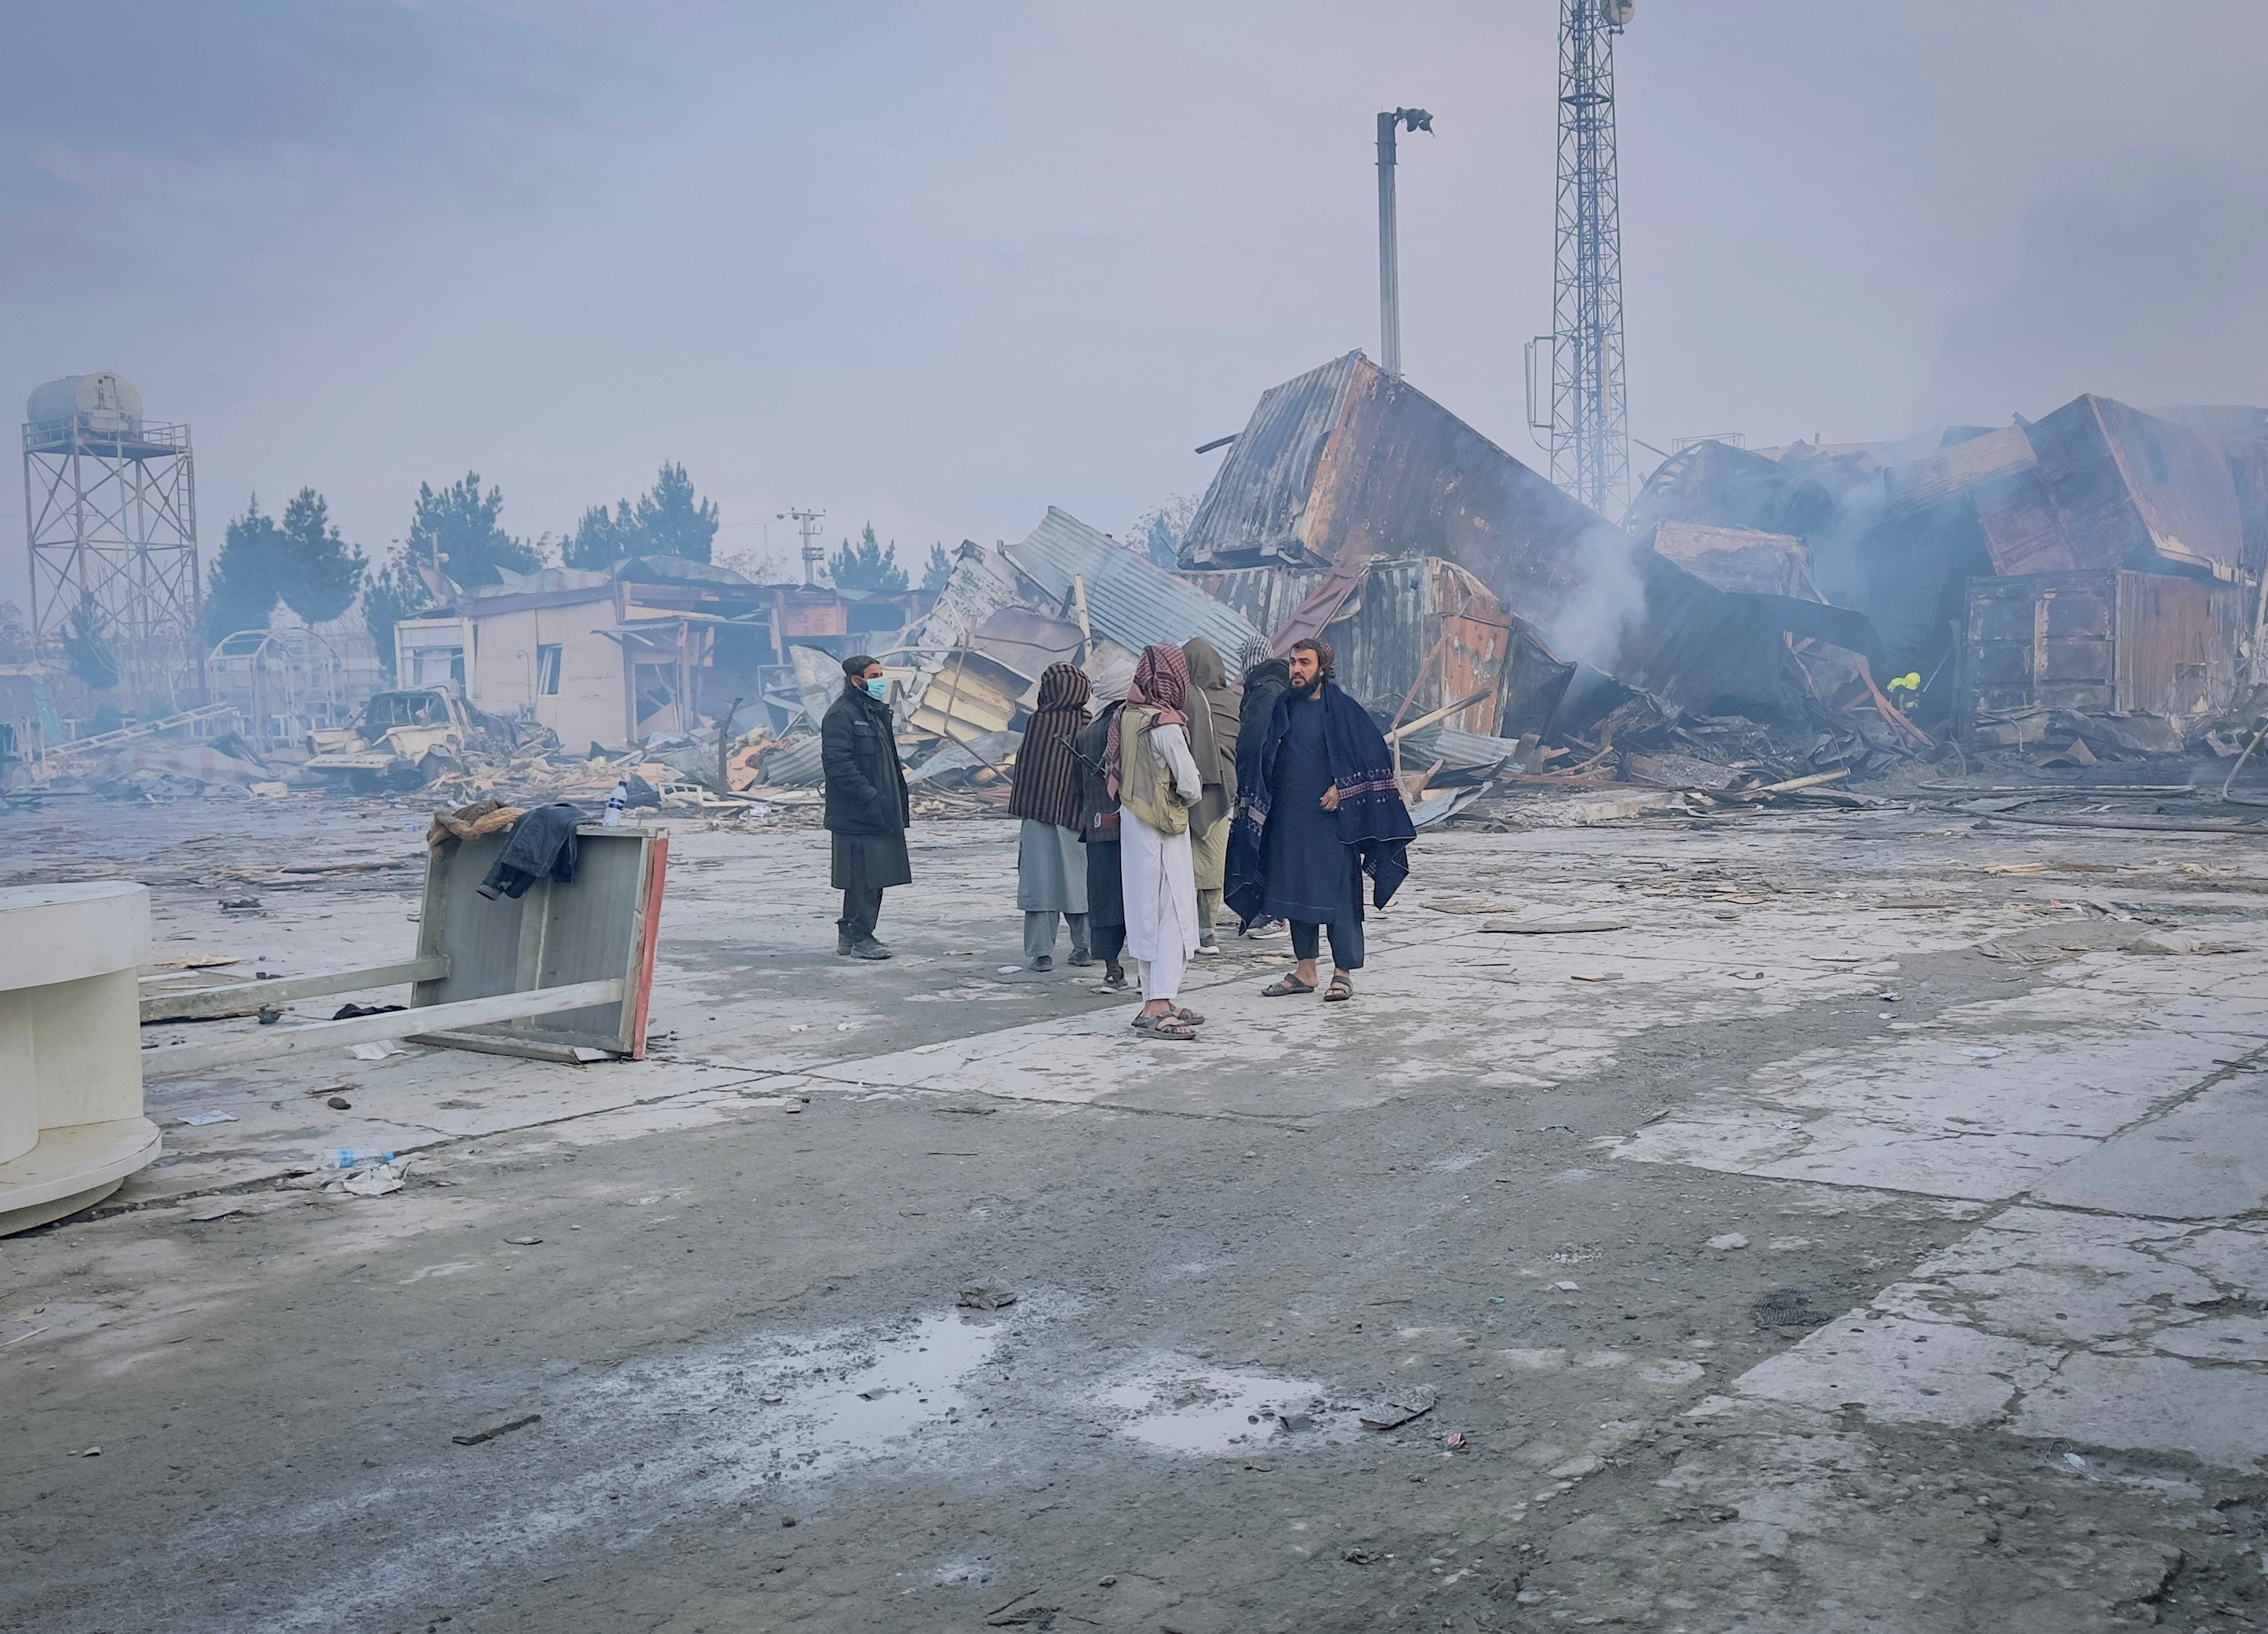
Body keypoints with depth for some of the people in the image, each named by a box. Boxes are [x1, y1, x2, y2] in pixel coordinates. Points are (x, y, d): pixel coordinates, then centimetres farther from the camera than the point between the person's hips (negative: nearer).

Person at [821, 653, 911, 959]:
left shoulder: (878, 712, 20)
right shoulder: (841, 714, -11)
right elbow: (838, 763, -19)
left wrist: (901, 798, 19)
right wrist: (869, 796, -23)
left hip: (881, 815, 10)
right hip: (857, 817, -10)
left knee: (874, 877, 12)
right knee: (863, 878, -8)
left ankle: (848, 936, 21)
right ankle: (860, 939, -1)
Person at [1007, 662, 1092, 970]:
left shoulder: (1039, 721, -11)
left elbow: (1024, 762, -4)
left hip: (1040, 811, -3)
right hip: (1078, 815, 3)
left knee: (1041, 879, 2)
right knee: (1079, 877, 13)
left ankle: (1041, 952, 0)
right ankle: (1085, 947, 17)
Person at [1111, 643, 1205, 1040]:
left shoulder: (1125, 717, 5)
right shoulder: (1165, 725, -18)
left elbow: (1111, 769, 11)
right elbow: (1189, 784, -16)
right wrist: (1190, 798, 4)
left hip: (1133, 821, 8)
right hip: (1163, 828, -8)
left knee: (1148, 914, 13)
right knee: (1171, 915, -5)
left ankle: (1158, 1002, 20)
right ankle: (1157, 1009, -10)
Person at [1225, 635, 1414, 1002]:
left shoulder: (1342, 709, -3)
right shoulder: (1282, 709, 9)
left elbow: (1376, 755, -5)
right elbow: (1263, 760, 15)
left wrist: (1342, 787, -12)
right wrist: (1257, 801, 4)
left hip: (1331, 818, -5)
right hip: (1289, 818, 5)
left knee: (1338, 893, -4)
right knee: (1295, 890, 8)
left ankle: (1343, 972, 2)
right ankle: (1305, 971, 17)